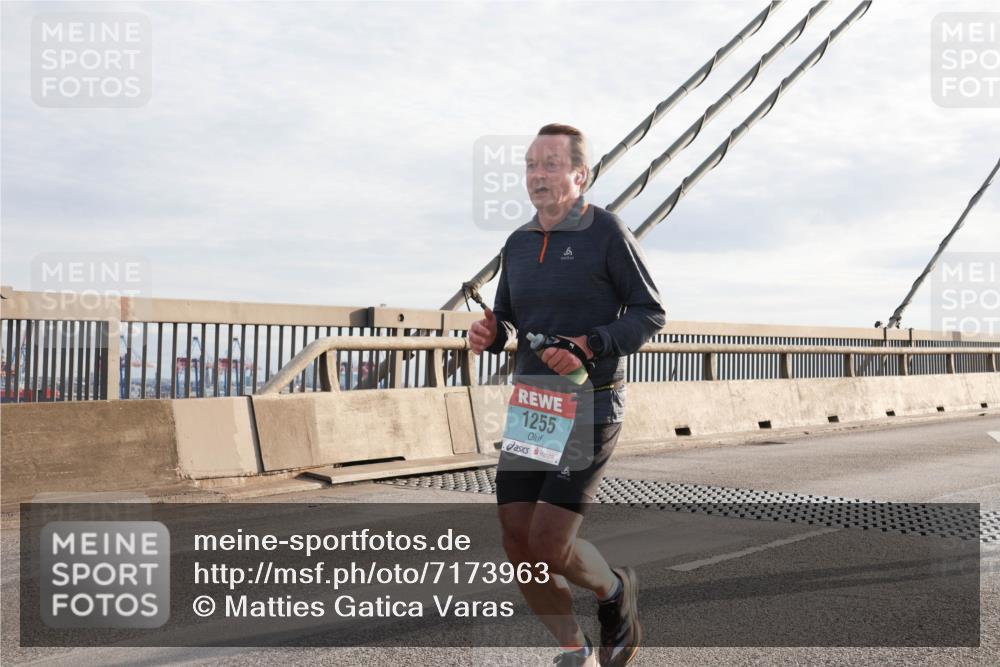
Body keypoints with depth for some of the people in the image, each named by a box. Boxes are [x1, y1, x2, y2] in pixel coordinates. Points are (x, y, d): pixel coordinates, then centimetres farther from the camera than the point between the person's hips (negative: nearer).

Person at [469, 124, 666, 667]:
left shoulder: (607, 231, -9)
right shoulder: (518, 243, 8)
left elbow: (650, 313, -6)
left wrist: (588, 347, -22)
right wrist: (487, 334, -8)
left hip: (591, 408, -6)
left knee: (550, 544, -13)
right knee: (518, 544, 0)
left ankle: (616, 593, 21)